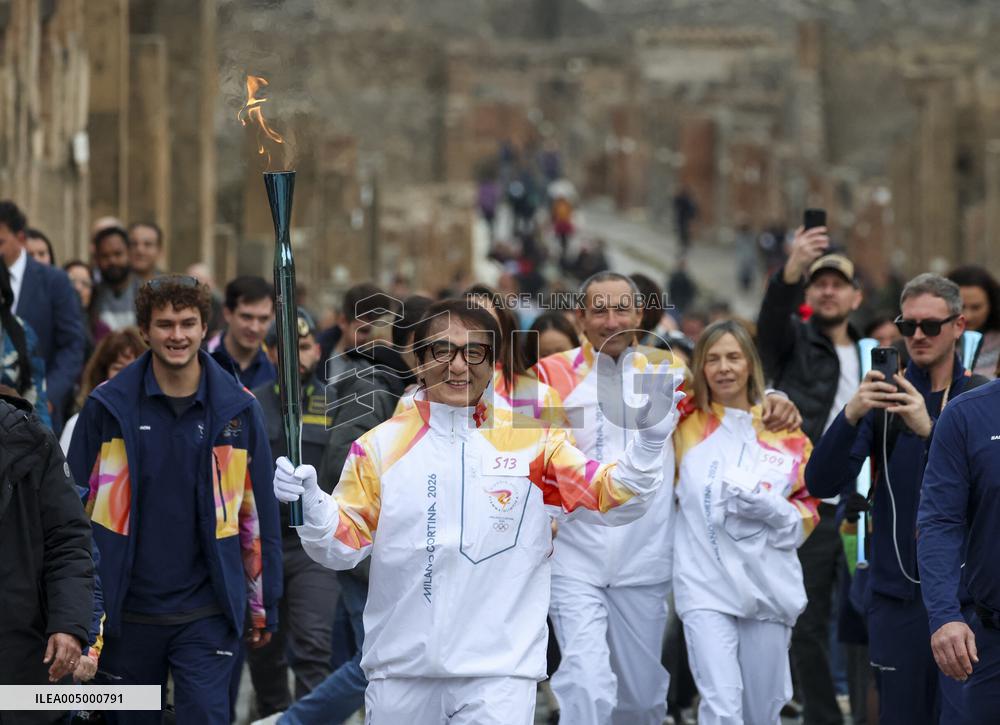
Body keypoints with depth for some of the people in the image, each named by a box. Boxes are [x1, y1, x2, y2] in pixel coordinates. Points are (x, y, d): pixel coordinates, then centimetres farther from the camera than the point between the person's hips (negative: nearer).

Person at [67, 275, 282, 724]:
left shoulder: (238, 409, 1)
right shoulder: (108, 407, -1)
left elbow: (259, 512, 7)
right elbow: (76, 508, 4)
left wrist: (264, 606, 7)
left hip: (206, 616, -1)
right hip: (126, 614, 1)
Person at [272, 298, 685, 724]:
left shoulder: (533, 441, 2)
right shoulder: (380, 445, 4)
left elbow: (611, 500, -1)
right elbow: (347, 543, 4)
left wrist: (649, 436, -16)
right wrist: (309, 505, -16)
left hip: (497, 672, -2)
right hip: (399, 669, 2)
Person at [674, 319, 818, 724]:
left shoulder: (783, 431, 6)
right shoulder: (687, 424, 5)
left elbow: (806, 517, 9)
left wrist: (768, 508, -12)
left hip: (769, 583, 2)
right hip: (706, 586, -2)